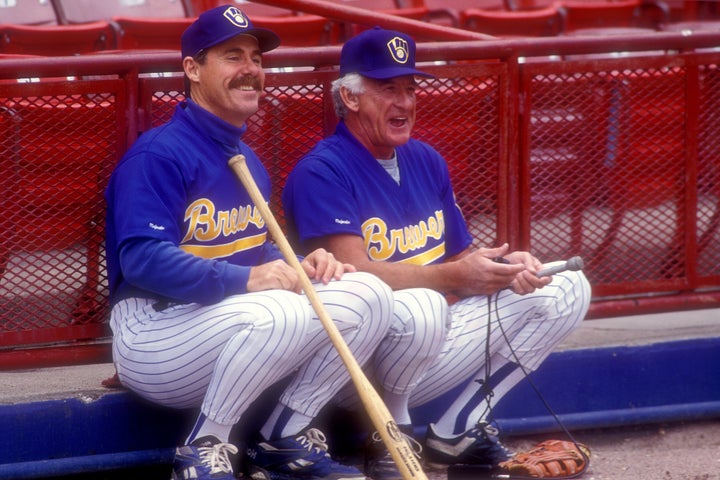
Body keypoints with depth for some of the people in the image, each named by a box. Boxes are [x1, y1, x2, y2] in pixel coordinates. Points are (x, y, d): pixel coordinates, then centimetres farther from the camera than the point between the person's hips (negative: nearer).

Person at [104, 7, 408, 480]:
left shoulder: (246, 159, 17)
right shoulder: (158, 154, -14)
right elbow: (142, 260, -24)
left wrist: (298, 266, -2)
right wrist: (245, 279, -29)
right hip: (154, 330, -9)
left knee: (369, 294, -7)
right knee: (281, 313, -37)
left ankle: (287, 439, 1)